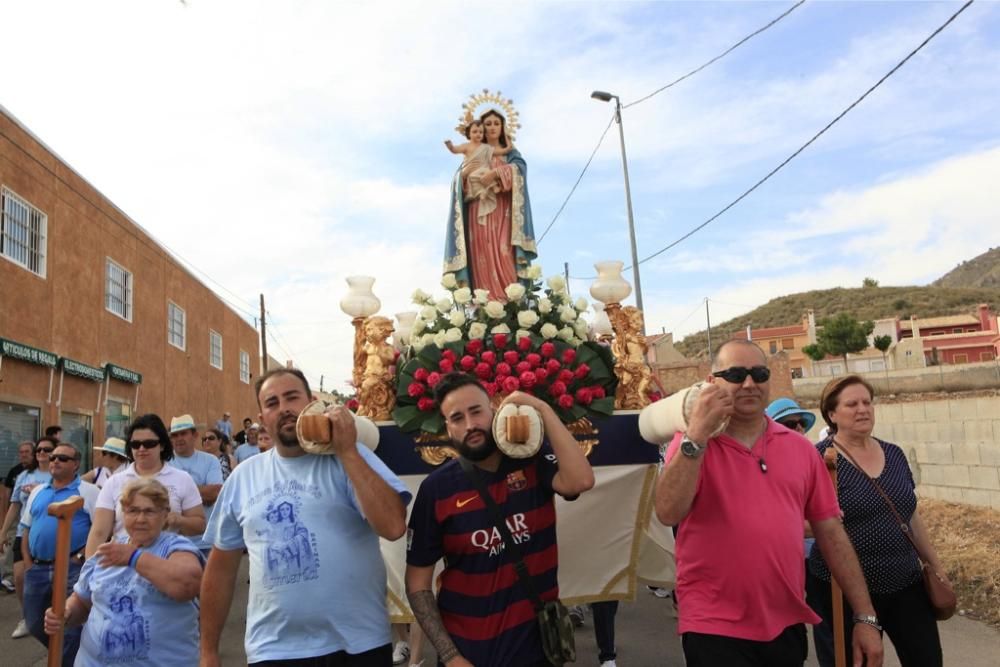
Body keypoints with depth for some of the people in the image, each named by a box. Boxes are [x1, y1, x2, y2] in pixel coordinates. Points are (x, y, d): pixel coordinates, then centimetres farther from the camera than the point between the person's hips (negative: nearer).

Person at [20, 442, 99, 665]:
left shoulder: (88, 491, -5)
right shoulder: (37, 492, 14)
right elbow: (27, 529, 19)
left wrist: (81, 557, -15)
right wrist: (28, 562, 8)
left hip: (72, 569, -6)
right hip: (37, 569, 7)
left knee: (69, 627, -2)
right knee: (35, 624, 17)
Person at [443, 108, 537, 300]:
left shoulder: (509, 152, 21)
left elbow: (520, 166, -3)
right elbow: (459, 180, 9)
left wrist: (495, 173, -16)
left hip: (502, 213, -1)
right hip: (479, 211, 1)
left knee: (504, 256, -18)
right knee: (483, 259, -12)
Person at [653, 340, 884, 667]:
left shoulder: (800, 448, 4)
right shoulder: (692, 445, -6)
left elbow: (831, 532, 7)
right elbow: (668, 514, -22)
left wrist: (865, 616, 5)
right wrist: (697, 435, -27)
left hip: (787, 626, 4)